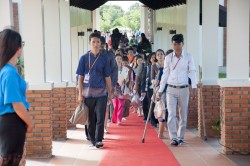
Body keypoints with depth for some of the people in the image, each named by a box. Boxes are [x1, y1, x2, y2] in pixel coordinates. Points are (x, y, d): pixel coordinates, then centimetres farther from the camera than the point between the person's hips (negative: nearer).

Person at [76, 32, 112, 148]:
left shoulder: (104, 58, 5)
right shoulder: (84, 58, 3)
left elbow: (107, 77, 7)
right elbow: (80, 77, 5)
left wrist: (110, 94, 6)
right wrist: (80, 94, -1)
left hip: (101, 93, 0)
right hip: (88, 93, 0)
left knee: (100, 118, -6)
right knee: (90, 118, 7)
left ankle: (99, 140, -2)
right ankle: (92, 140, 18)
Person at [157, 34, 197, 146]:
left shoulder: (188, 57, 1)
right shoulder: (168, 58, 4)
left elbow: (192, 72, -2)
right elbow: (165, 74, 8)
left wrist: (194, 87, -15)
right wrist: (160, 90, 7)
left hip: (184, 89, 0)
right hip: (171, 89, 0)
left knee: (183, 115, 6)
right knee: (171, 114, -7)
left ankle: (180, 137, 17)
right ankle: (173, 138, -6)